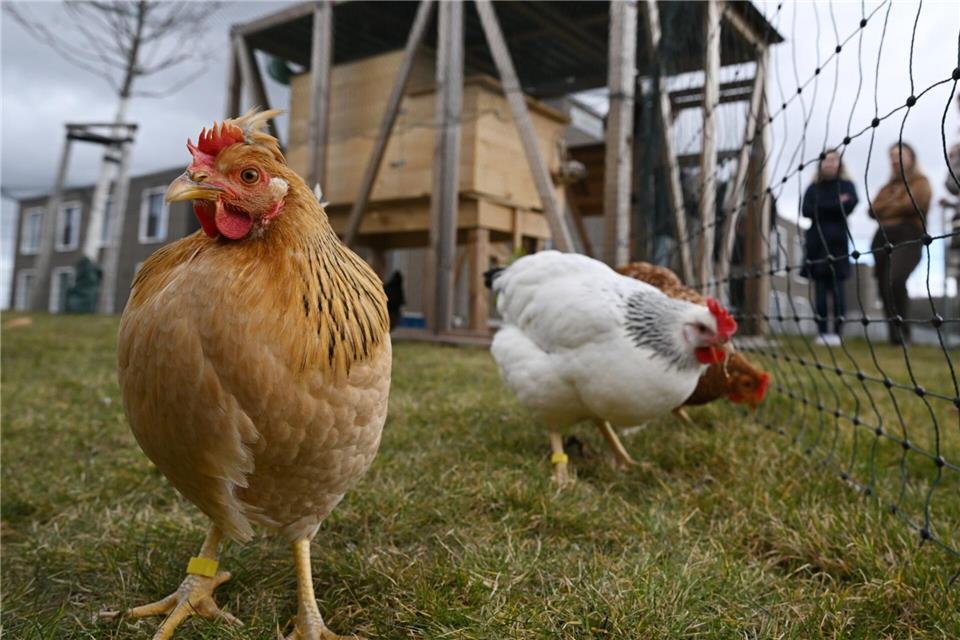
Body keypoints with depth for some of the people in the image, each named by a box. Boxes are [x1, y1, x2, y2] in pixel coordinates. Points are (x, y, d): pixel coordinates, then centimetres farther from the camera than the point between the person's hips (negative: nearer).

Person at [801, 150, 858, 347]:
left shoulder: (846, 185, 8)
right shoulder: (813, 188, 12)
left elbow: (848, 206, -9)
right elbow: (806, 210, -3)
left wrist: (821, 208, -9)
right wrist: (835, 205, -8)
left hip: (837, 242, -2)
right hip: (817, 242, 2)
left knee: (837, 287, -6)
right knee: (820, 288, 0)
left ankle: (837, 332, -4)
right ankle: (822, 332, 4)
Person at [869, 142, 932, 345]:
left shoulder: (921, 182, 8)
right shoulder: (889, 186, 26)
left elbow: (909, 206, -9)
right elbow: (873, 210, 13)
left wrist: (886, 208, 5)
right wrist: (895, 204, -2)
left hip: (908, 238, -6)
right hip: (883, 238, 6)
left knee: (895, 281, -29)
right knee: (884, 287, -2)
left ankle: (903, 331, -18)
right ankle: (894, 334, 2)